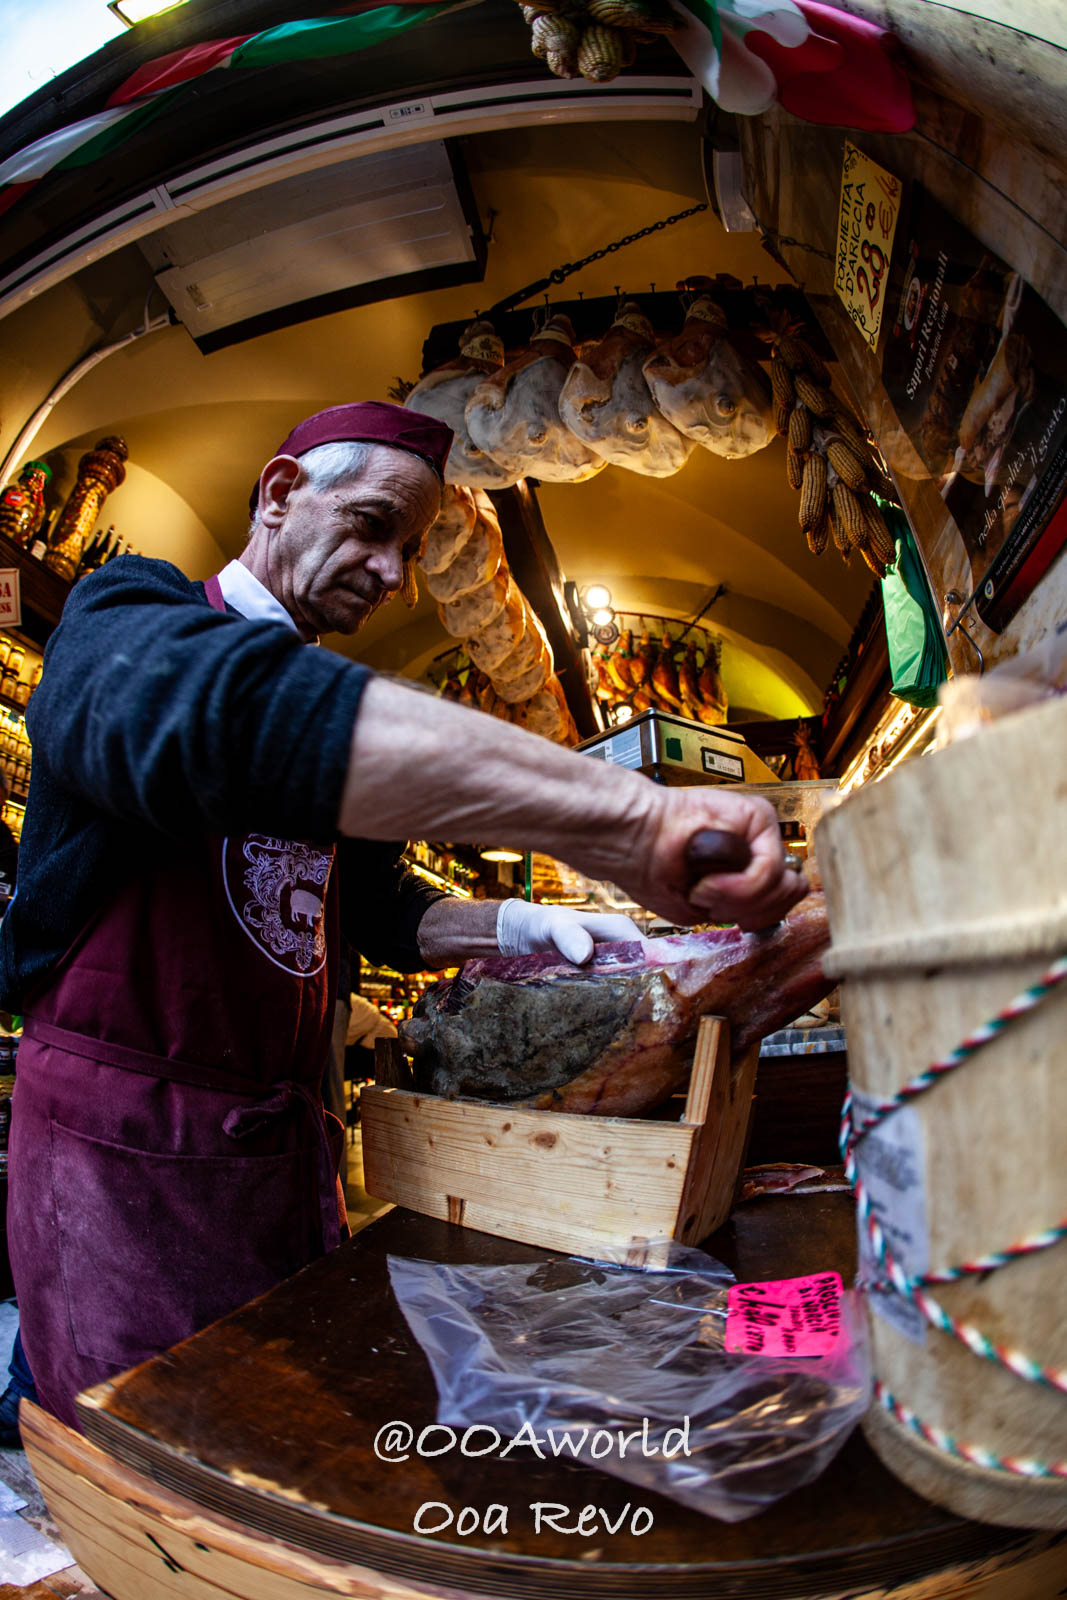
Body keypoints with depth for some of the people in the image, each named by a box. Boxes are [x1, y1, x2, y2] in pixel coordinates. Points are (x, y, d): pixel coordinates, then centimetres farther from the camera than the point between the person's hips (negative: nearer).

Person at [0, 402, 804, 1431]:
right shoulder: (125, 619, -9)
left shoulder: (325, 707, 16)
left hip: (283, 1137, 7)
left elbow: (384, 913, 21)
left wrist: (521, 930, -2)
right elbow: (229, 710, -36)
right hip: (125, 1145, -7)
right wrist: (634, 819, -44)